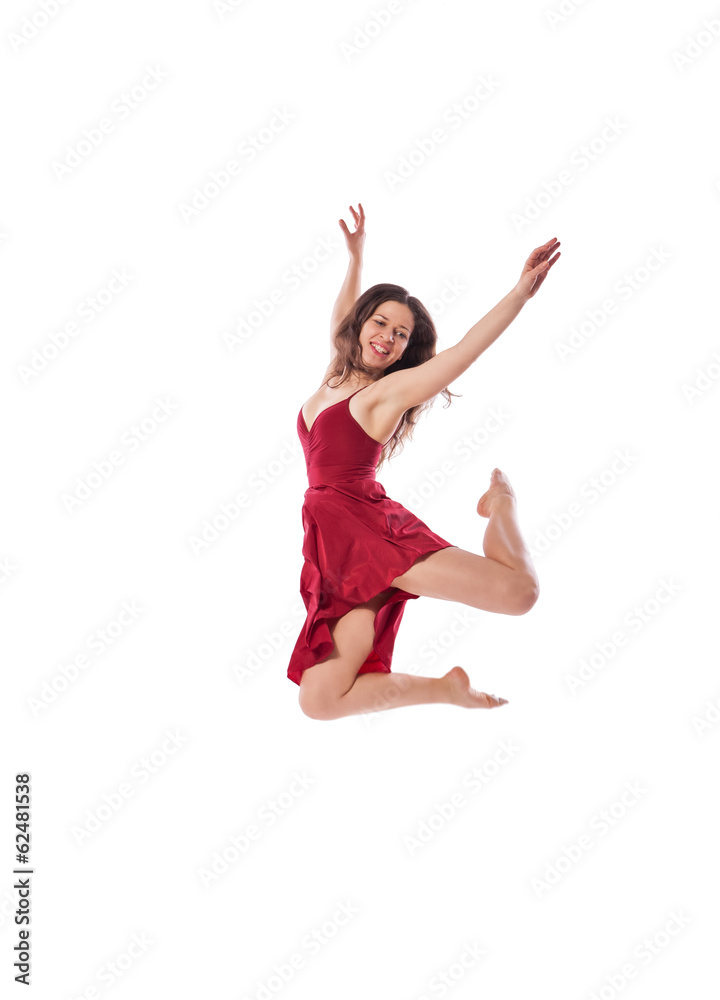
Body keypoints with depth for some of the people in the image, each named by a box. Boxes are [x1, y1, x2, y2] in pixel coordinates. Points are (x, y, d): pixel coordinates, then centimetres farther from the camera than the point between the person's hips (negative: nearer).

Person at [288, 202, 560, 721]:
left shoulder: (390, 390, 2)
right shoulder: (338, 377, 20)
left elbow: (465, 351, -9)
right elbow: (343, 317, 37)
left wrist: (522, 291, -16)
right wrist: (356, 256, 40)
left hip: (371, 526, -6)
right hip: (333, 542, 6)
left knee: (518, 589, -25)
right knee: (318, 698, -11)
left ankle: (501, 501, 9)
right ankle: (444, 687, 6)